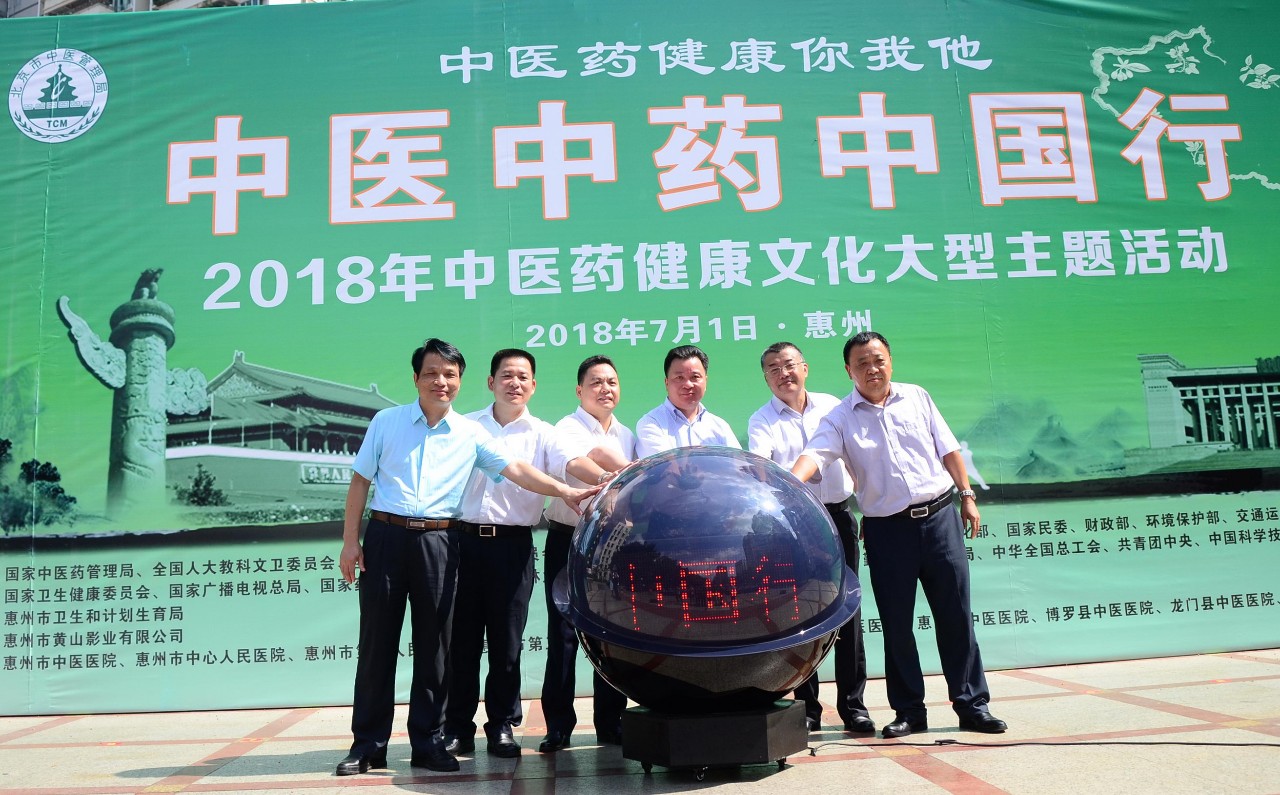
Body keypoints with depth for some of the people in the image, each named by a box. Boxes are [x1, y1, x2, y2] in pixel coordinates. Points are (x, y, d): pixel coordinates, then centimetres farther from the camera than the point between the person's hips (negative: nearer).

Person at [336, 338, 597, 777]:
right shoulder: (386, 422, 7)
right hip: (385, 536, -1)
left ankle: (428, 743, 16)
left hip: (438, 542, 1)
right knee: (377, 642, 3)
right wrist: (350, 541, 1)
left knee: (434, 645, 5)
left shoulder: (471, 434, 8)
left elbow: (516, 469, 2)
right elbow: (360, 482, 8)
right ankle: (367, 745, 14)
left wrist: (564, 491, -11)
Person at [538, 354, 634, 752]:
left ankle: (610, 722, 16)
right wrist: (608, 478, -44)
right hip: (568, 540, -4)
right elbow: (573, 464, -26)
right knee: (563, 634, -3)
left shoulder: (627, 436, 16)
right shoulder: (567, 428, -3)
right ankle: (558, 725, 6)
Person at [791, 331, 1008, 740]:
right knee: (896, 623, 4)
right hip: (888, 528, -1)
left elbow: (948, 449, 12)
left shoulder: (917, 397, 8)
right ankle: (909, 711, 16)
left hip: (940, 515, 2)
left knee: (955, 615, 5)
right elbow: (814, 454, -17)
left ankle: (972, 704, 16)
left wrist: (967, 496, 9)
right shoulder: (841, 418, 0)